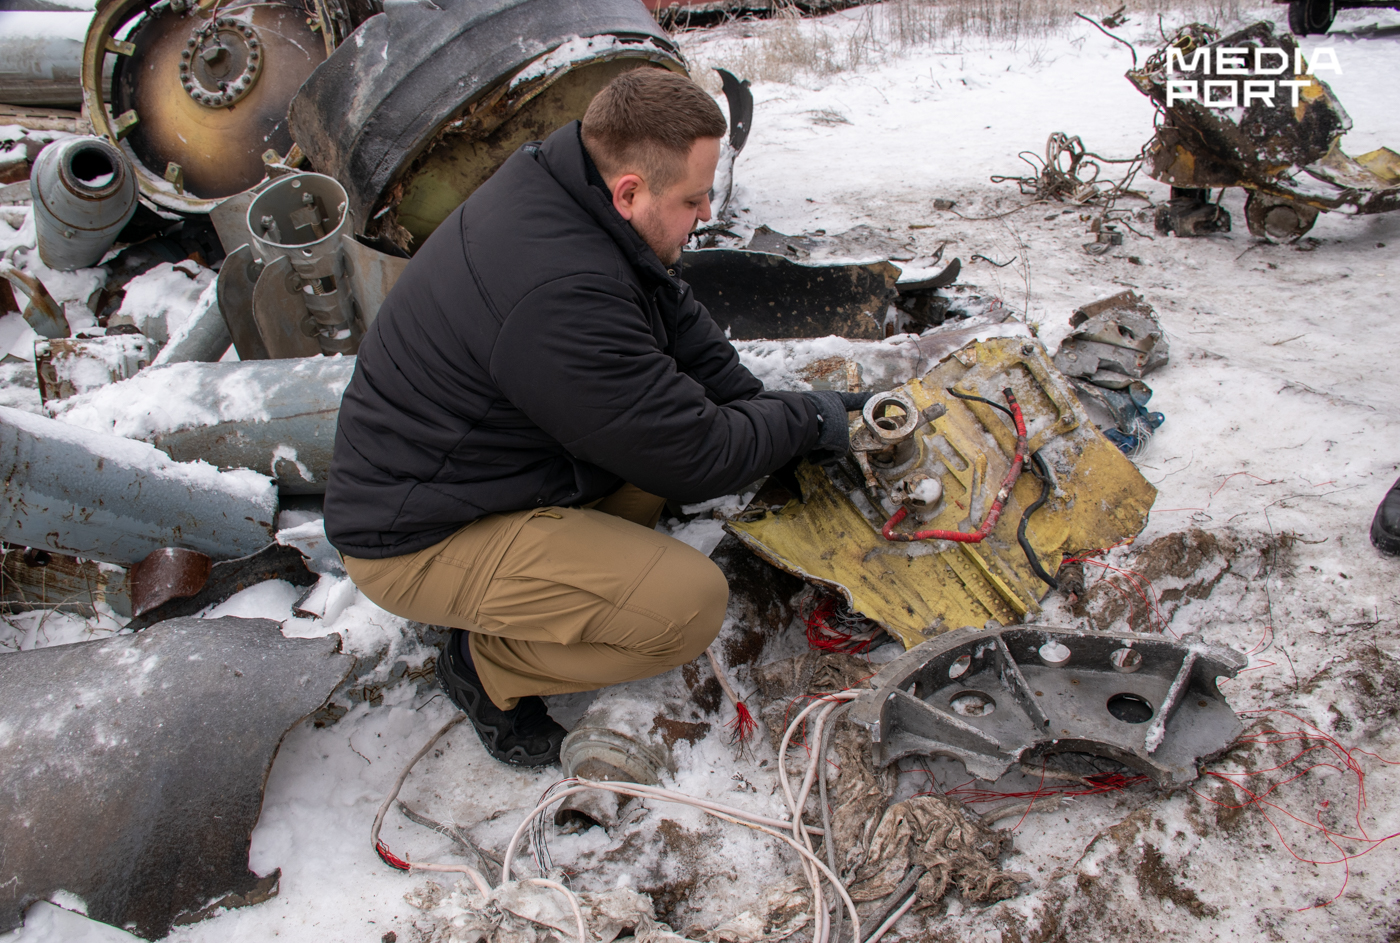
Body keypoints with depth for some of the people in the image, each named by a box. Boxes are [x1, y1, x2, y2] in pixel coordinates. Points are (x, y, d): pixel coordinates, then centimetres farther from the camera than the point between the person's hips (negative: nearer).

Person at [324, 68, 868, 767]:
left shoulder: (557, 184, -4)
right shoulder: (558, 296, -34)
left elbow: (678, 318, 8)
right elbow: (696, 460, -24)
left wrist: (763, 407, -1)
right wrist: (805, 421, -8)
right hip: (415, 541, -9)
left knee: (670, 407, 5)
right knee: (691, 604, -21)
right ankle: (488, 664, 2)